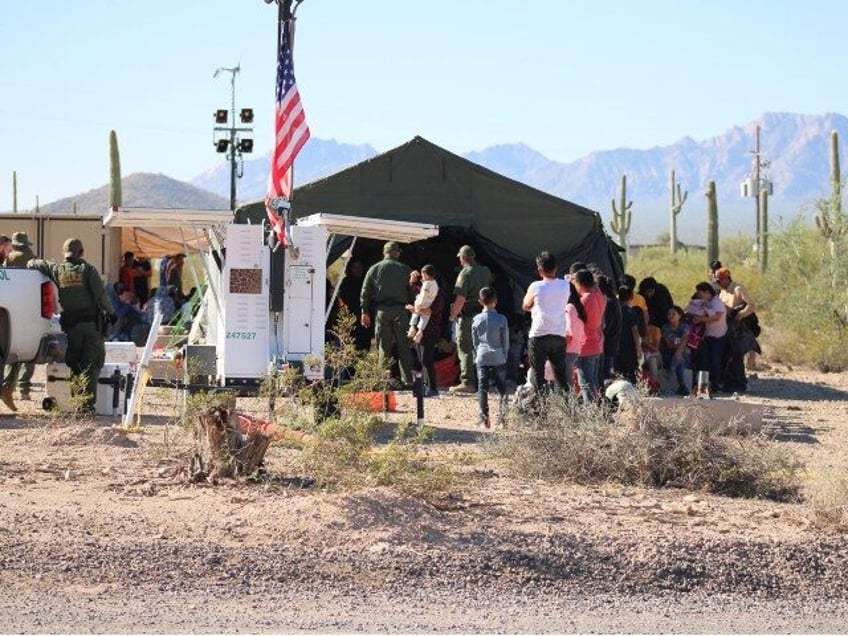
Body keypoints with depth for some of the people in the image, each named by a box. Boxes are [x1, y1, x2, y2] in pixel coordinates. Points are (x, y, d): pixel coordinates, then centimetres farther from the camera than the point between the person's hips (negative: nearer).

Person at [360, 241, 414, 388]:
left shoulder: (374, 269, 5)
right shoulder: (405, 269, 5)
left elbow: (365, 292, 3)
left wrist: (365, 311, 6)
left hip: (381, 310, 0)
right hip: (400, 309, 0)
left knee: (383, 347, 3)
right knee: (403, 346, 4)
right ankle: (407, 379, 3)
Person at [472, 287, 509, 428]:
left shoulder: (476, 320, 0)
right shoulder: (501, 319, -6)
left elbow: (474, 342, 7)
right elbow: (506, 341, 1)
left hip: (482, 358, 1)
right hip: (498, 358, -1)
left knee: (482, 387, 2)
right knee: (502, 387, 8)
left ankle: (484, 419, -3)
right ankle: (502, 417, 3)